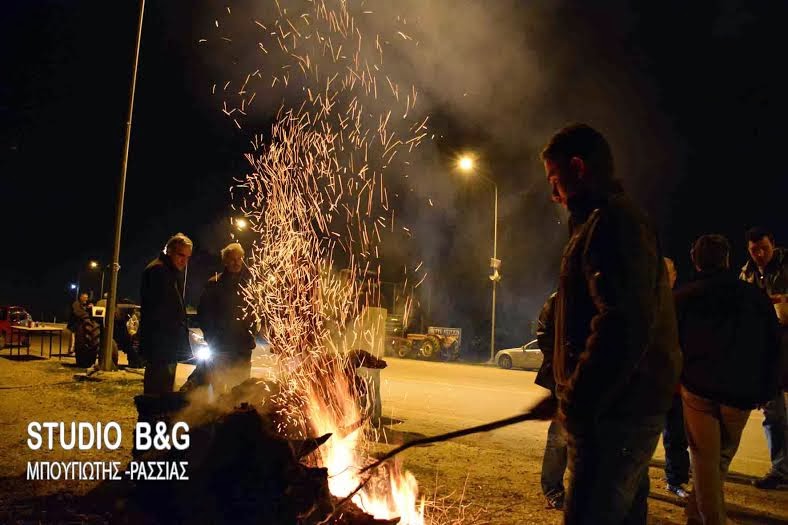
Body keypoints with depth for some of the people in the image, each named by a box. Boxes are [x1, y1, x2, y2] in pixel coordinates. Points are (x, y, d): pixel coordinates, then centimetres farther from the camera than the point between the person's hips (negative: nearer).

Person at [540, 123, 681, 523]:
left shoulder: (611, 221, -15)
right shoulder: (620, 218, 19)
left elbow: (627, 324, -27)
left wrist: (578, 403, -20)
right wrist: (572, 394, 22)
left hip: (613, 416, -11)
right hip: (630, 408, 11)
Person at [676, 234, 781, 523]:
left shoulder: (682, 297, 0)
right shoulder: (756, 296, 4)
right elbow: (773, 347, 6)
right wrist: (766, 390, 11)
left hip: (697, 389, -1)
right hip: (741, 393, 1)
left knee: (705, 460, 7)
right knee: (722, 457, 16)